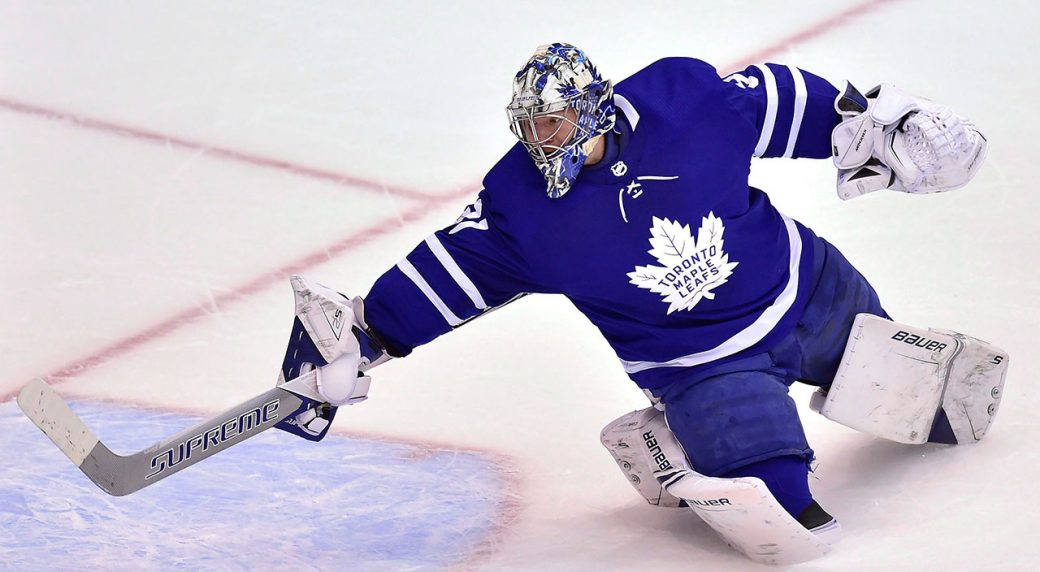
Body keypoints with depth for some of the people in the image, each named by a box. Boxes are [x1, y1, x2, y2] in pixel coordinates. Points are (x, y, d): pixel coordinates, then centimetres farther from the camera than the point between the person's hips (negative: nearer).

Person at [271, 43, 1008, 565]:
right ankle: (660, 449, 5)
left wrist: (876, 120, 0)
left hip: (806, 287, 3)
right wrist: (360, 335, -19)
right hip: (706, 363, -2)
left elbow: (776, 99, -3)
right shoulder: (520, 206, -18)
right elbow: (444, 273, -12)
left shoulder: (682, 96, -18)